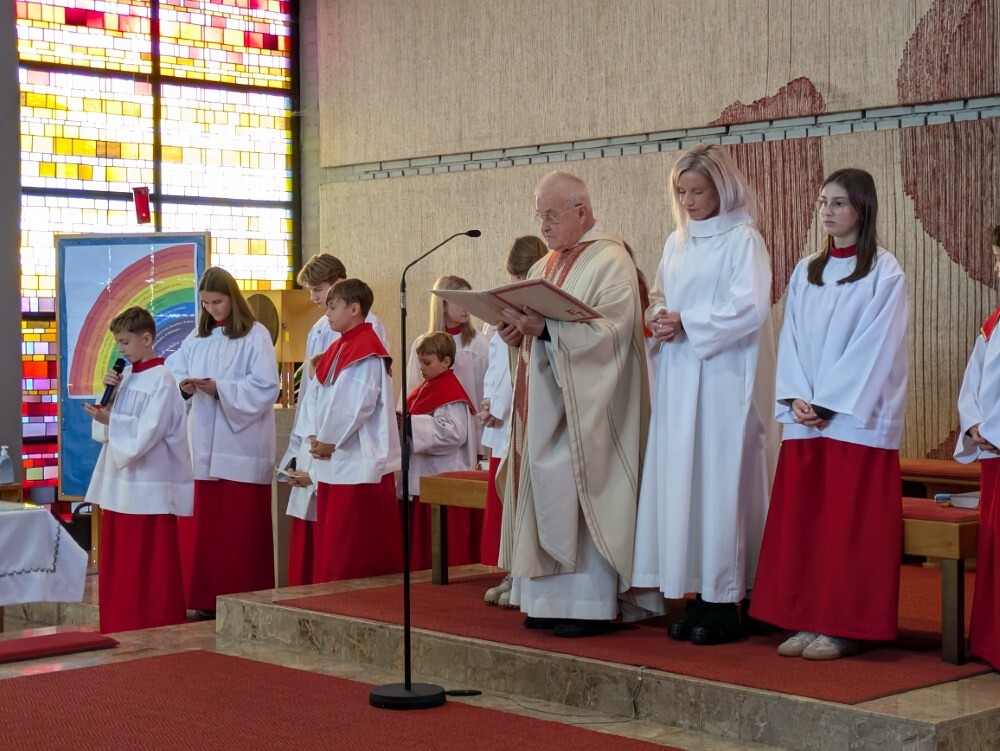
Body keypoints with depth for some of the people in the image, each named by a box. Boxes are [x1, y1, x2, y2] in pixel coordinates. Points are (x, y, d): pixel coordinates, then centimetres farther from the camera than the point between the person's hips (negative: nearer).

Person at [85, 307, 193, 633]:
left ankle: (156, 625, 5)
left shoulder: (161, 380, -11)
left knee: (149, 566, -2)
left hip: (148, 487, -8)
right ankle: (119, 626, 18)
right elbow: (107, 431, 12)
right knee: (117, 563, 11)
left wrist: (110, 420, -24)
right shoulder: (126, 376, 11)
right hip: (118, 483, 8)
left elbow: (148, 431, -18)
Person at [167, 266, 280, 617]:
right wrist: (184, 387, -11)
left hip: (241, 444, -5)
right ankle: (207, 597, 10)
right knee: (202, 523, 3)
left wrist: (220, 389, -18)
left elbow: (265, 387, -9)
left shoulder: (256, 336, -2)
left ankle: (244, 599, 3)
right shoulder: (196, 339, 14)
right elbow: (173, 373, 11)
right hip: (204, 445, 5)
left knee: (241, 527, -3)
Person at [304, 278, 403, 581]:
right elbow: (317, 395, 15)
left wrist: (329, 440, -12)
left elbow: (359, 404, -19)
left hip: (359, 462, -9)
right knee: (329, 542, 11)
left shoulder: (368, 353, -12)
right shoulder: (336, 350, 16)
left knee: (356, 550, -5)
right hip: (330, 463, 9)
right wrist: (315, 436, 0)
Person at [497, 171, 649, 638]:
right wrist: (517, 332, -2)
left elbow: (612, 330, -19)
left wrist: (545, 328, -26)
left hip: (584, 404, -8)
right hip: (544, 402, 8)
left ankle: (591, 604, -1)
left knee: (578, 496, -8)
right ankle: (553, 597, 11)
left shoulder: (610, 261, -7)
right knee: (547, 496, 6)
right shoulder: (545, 267, 18)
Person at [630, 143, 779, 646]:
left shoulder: (742, 240, -5)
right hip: (678, 379, 7)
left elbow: (751, 308, -15)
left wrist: (687, 323, -12)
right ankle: (700, 594, 10)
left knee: (721, 481, -7)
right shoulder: (677, 242, 17)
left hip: (723, 379, -7)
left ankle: (725, 602, -1)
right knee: (680, 481, 4)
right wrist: (659, 319, 1)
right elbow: (659, 297, 23)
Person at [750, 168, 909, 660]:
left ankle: (843, 625, 2)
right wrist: (797, 399, -6)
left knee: (850, 524, -3)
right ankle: (807, 620, 10)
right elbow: (791, 341, 10)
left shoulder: (884, 272, -3)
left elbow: (876, 347, -10)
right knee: (800, 522, 3)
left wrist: (827, 403, -14)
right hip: (804, 419, 5)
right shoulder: (805, 273, 14)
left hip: (858, 419, -5)